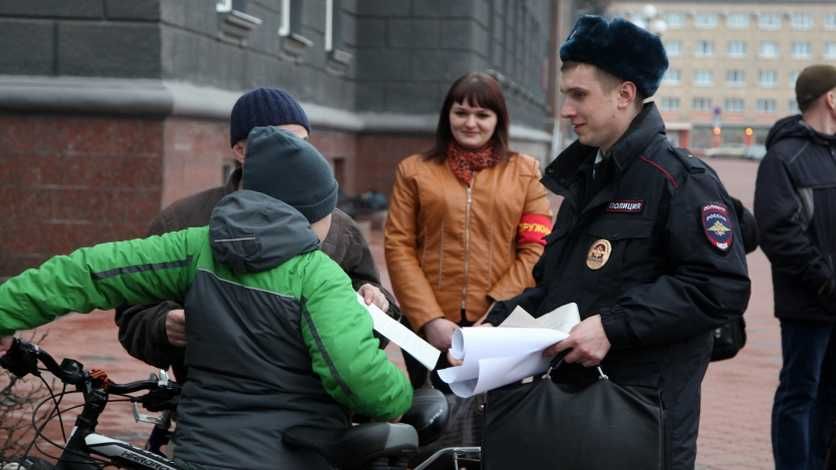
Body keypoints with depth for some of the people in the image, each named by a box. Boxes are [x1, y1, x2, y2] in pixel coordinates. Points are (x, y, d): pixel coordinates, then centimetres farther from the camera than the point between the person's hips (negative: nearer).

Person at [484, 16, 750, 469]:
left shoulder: (679, 180, -13)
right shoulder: (586, 176, 15)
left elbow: (722, 288, -20)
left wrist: (614, 326, -24)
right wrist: (500, 323, 7)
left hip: (640, 414, -8)